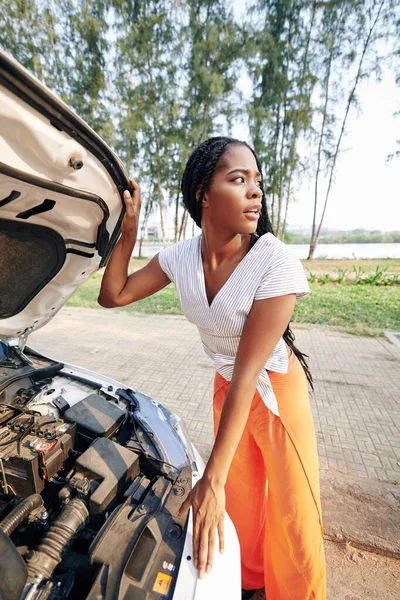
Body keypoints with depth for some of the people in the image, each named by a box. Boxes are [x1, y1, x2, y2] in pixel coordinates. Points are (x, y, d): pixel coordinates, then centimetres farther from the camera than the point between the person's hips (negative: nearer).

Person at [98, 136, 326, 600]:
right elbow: (113, 296, -4)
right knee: (240, 499, 23)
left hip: (277, 388, -3)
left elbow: (248, 371, -29)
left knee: (293, 513, 13)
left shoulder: (275, 262, -28)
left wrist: (212, 479, -24)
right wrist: (128, 231, -15)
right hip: (227, 387, 4)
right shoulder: (181, 256, -12)